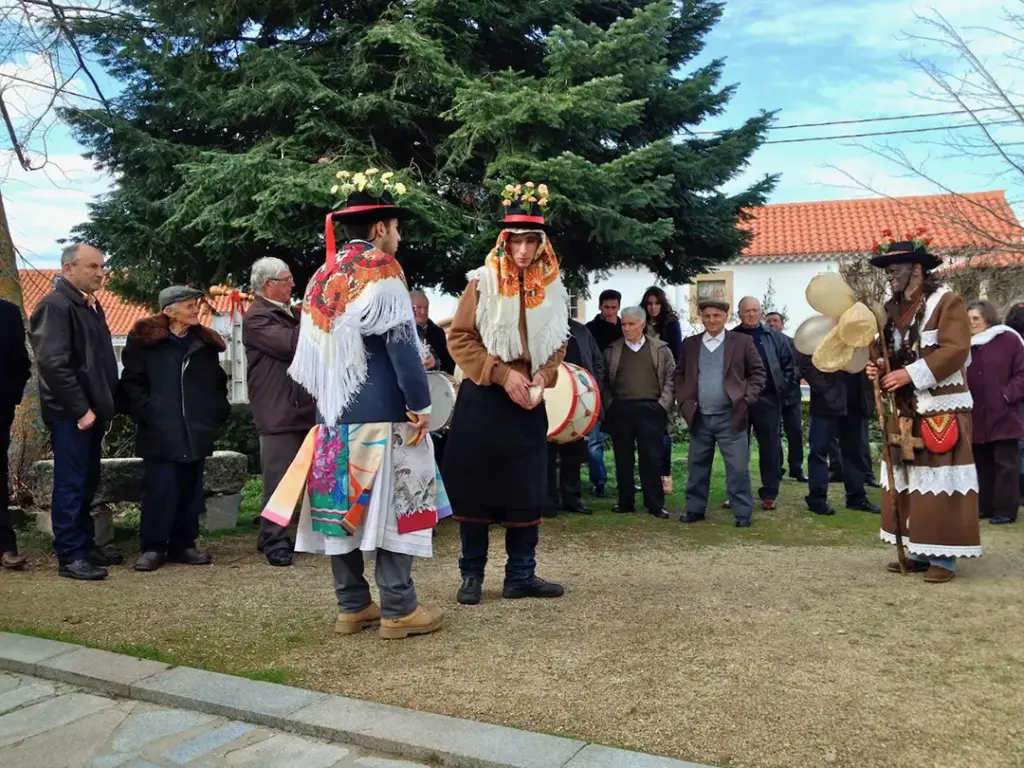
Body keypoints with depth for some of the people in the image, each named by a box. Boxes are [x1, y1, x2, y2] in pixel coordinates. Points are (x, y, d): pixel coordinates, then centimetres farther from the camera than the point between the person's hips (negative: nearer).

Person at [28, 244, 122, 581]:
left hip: (91, 410, 9)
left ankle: (85, 545, 24)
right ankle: (70, 556, 4)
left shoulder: (91, 305, 16)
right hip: (70, 414, -9)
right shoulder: (55, 305, -13)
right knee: (71, 484, -3)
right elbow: (53, 364, -21)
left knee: (87, 482, 14)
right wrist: (80, 409, -20)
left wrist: (105, 403, 12)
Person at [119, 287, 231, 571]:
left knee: (190, 491, 7)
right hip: (159, 432, -4)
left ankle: (183, 544, 18)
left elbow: (219, 384, 19)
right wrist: (147, 413, -10)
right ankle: (152, 547, 5)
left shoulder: (206, 343, 12)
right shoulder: (144, 340, -1)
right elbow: (132, 383, -2)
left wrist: (217, 414, 9)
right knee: (160, 490, -7)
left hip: (196, 432, 4)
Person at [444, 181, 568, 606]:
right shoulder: (482, 282, -5)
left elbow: (557, 346, 13)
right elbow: (459, 339, -7)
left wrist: (541, 380, -6)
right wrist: (503, 374, -16)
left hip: (528, 402, 4)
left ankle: (521, 576, 18)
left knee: (527, 488, 6)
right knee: (474, 485, 2)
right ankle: (471, 574, 15)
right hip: (481, 399, -3)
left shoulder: (553, 289, 6)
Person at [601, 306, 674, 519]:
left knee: (651, 458, -1)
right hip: (620, 411, 2)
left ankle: (655, 505, 5)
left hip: (650, 410, -1)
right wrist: (609, 404, -1)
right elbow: (604, 381, 8)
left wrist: (663, 404, -4)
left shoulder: (660, 349, 6)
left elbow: (671, 379, 4)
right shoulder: (612, 350, 9)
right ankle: (625, 502, 15)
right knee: (623, 459, 6)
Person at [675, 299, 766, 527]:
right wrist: (684, 401, 2)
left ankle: (743, 513, 8)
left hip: (730, 416, -3)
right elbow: (679, 374, 15)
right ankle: (695, 509, 22)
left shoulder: (742, 341, 0)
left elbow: (758, 372, 2)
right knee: (697, 466, 11)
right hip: (699, 417, 3)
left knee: (738, 467, -1)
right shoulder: (690, 344, 8)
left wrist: (746, 399, -8)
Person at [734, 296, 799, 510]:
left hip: (768, 399, 0)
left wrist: (785, 390, -3)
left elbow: (788, 365, 6)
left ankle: (769, 494, 12)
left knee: (770, 447, 3)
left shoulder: (775, 337, 7)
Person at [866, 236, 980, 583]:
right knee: (907, 484, 10)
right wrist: (878, 369, -4)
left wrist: (910, 374, -24)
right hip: (905, 412, 8)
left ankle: (943, 558, 2)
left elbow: (955, 351, -19)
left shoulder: (947, 301, -9)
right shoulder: (893, 309, 13)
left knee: (941, 484, -5)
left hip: (942, 410, -7)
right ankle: (918, 552, 19)